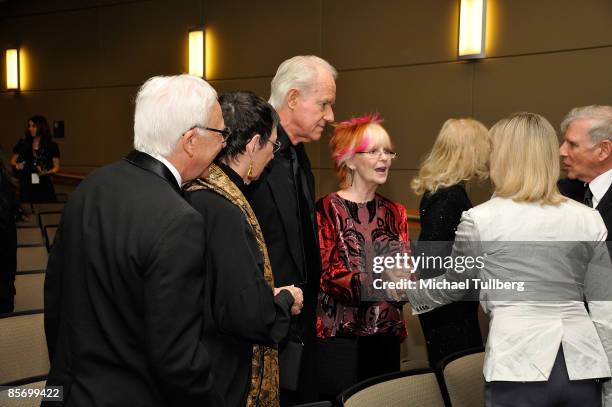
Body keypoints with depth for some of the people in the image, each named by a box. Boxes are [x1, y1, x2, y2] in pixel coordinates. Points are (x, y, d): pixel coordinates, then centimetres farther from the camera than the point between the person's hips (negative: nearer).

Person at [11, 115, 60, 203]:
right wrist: (16, 165, -6)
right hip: (26, 187, 1)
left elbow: (56, 167, 3)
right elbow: (12, 161, 16)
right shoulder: (22, 144, 6)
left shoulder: (51, 146, 1)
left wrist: (46, 172, -14)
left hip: (44, 187, -1)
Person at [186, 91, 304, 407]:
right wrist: (285, 299, -7)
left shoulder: (196, 192, 2)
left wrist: (269, 295, 10)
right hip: (225, 381, -9)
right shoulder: (224, 209, -25)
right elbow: (247, 315, -26)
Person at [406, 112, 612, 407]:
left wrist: (408, 293, 33)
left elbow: (452, 286, 13)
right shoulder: (588, 219, 6)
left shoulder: (481, 219, -2)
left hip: (521, 364, -3)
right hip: (581, 364, 3)